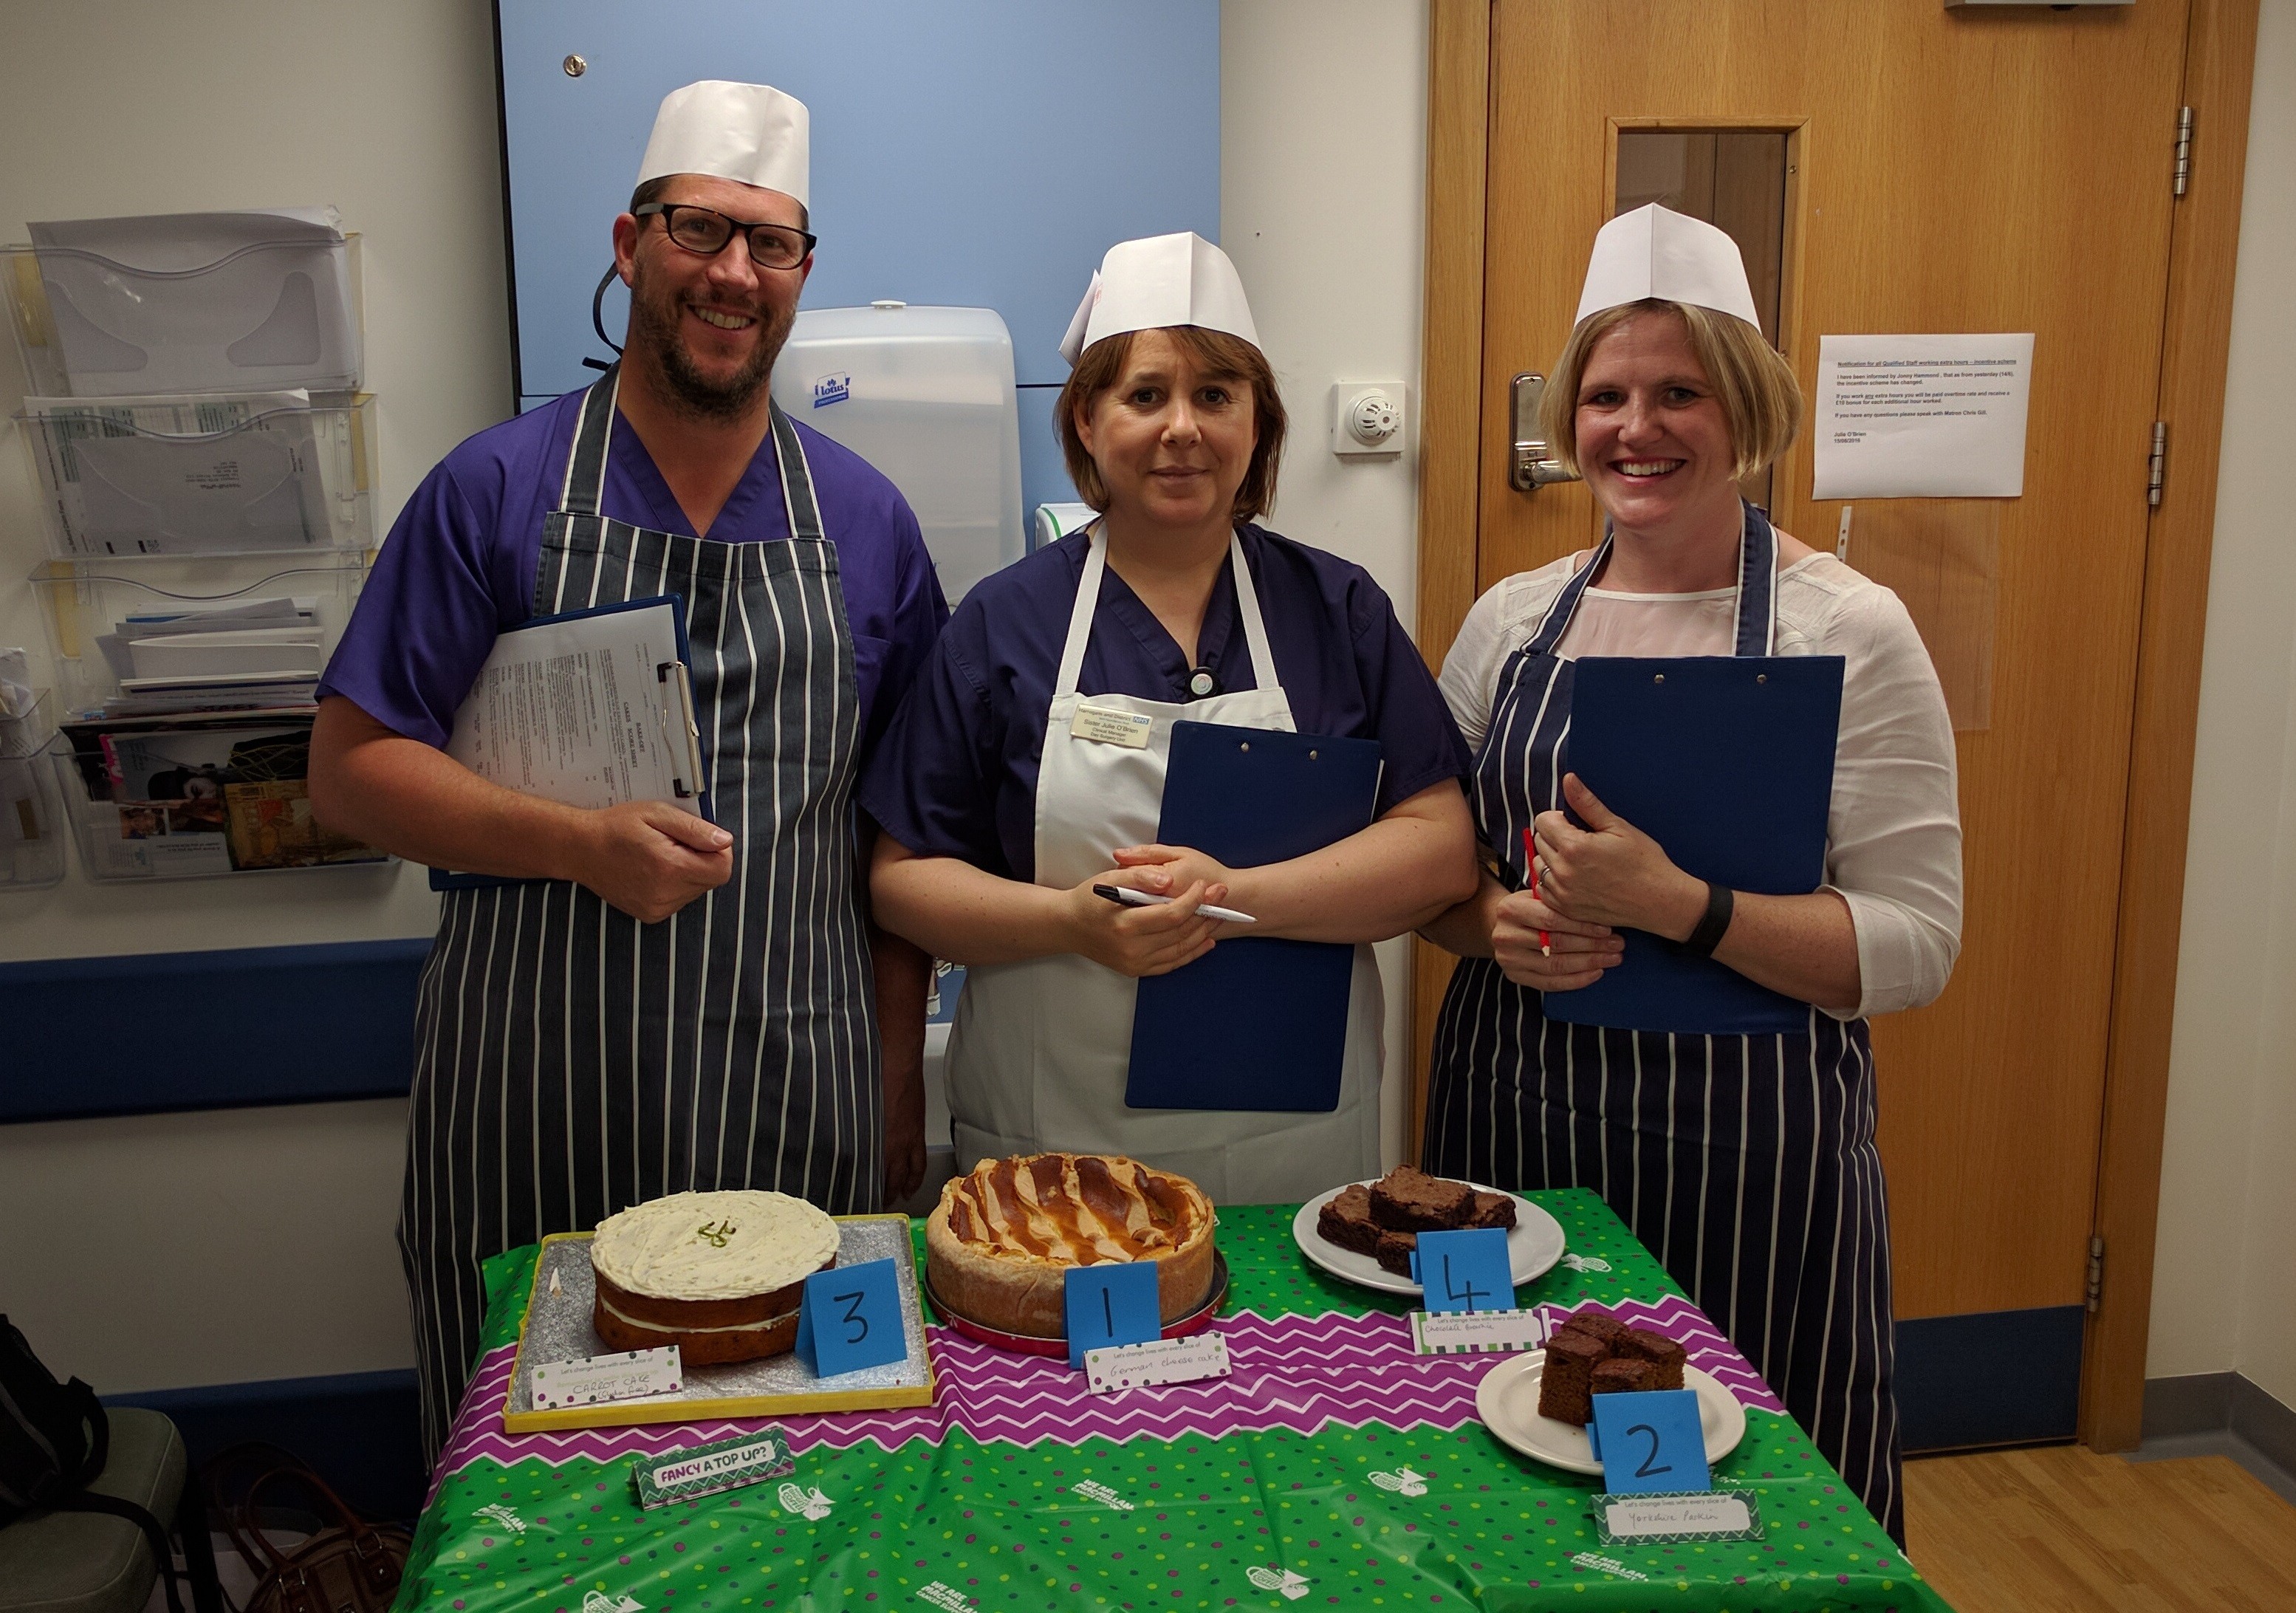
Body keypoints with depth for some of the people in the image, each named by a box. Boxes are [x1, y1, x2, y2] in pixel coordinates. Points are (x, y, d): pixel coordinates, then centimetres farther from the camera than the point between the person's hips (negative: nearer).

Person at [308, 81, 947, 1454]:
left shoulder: (864, 518, 6)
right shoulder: (497, 492, -2)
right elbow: (351, 768, -3)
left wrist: (901, 1070, 7)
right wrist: (585, 845, -18)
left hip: (796, 1094, 2)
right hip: (540, 1093, -1)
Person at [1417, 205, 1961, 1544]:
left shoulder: (1850, 632, -7)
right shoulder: (1512, 622, 5)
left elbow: (1916, 944, -11)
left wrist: (1675, 904, -23)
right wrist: (1497, 922, -10)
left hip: (1745, 1159, -3)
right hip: (1513, 1129, 4)